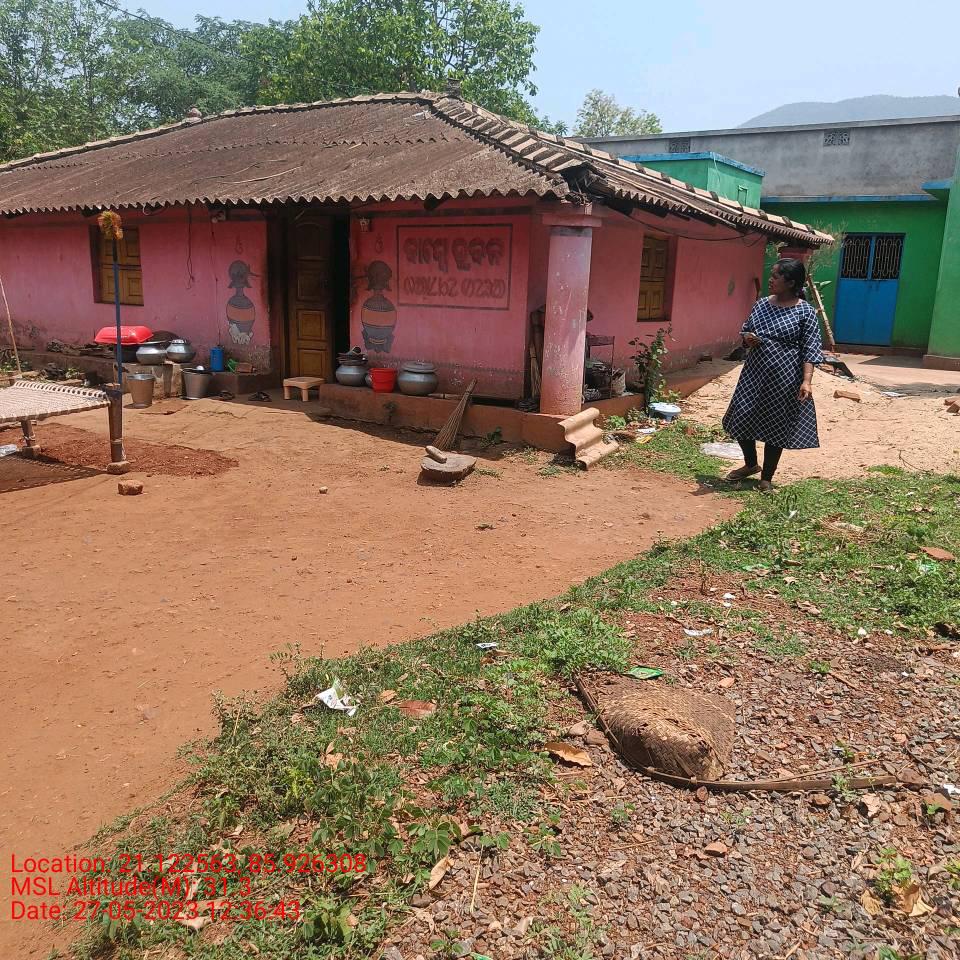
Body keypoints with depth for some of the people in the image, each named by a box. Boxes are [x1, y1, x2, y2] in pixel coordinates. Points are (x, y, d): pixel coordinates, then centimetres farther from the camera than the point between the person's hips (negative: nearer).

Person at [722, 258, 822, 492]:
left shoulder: (805, 312, -9)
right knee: (741, 419, 8)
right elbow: (745, 330, 17)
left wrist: (806, 380, -20)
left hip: (784, 378, -5)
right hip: (754, 373, 5)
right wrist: (747, 338, -7)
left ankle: (766, 478, 22)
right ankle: (751, 464, 34)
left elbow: (810, 350, -10)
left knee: (776, 428, 5)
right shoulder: (761, 305, 6)